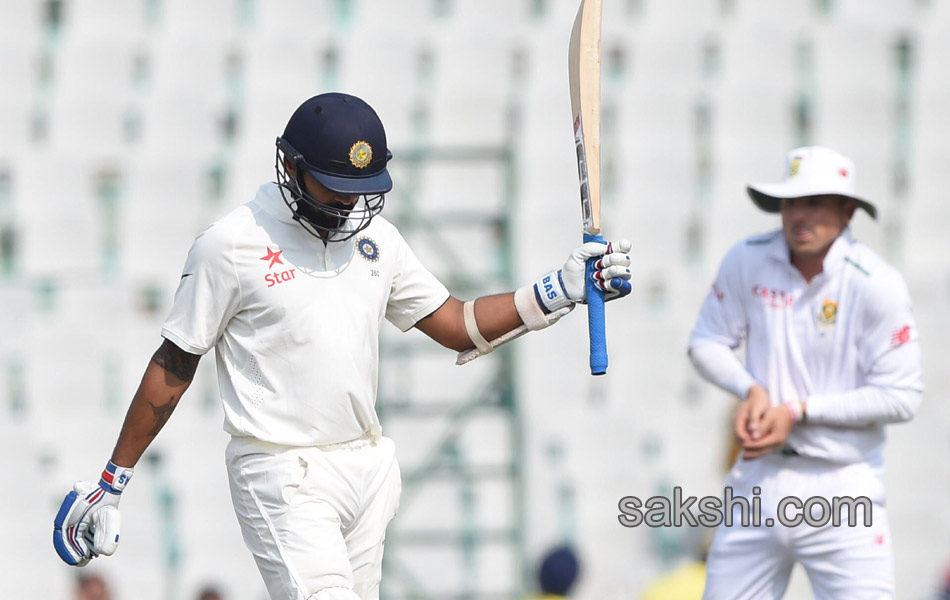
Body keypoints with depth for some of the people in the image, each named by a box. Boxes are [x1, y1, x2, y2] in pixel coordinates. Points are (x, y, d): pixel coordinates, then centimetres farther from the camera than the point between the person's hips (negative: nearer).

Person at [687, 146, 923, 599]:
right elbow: (706, 342, 10)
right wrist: (750, 389, -10)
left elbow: (901, 398, -11)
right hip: (759, 480, 4)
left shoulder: (875, 284, -12)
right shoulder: (748, 261, -1)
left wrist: (799, 411, -15)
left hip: (842, 488, -4)